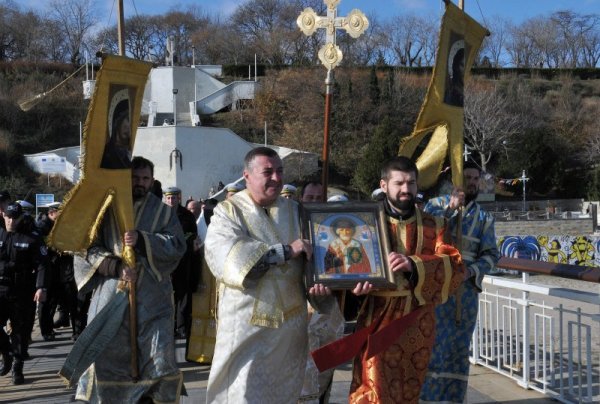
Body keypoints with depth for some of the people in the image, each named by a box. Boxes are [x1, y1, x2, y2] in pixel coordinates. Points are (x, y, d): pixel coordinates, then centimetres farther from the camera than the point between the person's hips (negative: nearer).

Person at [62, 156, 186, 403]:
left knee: (160, 362, -6)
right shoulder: (105, 210, 9)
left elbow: (177, 245, -3)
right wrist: (115, 266, -14)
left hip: (152, 297, 0)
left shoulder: (163, 212, 11)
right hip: (112, 298, 0)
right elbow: (87, 248, 1)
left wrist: (142, 239, -17)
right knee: (107, 359, 3)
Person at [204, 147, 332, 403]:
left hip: (291, 322, 4)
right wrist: (286, 250, -22)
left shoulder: (294, 211, 9)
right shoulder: (228, 212, -2)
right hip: (247, 323, -4)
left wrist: (319, 280, -18)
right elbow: (225, 256, -20)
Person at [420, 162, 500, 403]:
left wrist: (472, 270, -13)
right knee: (433, 342, -7)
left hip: (467, 290, 3)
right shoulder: (436, 204, 3)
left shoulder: (484, 217, 11)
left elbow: (491, 254, 5)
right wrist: (450, 208, -22)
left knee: (459, 347, 7)